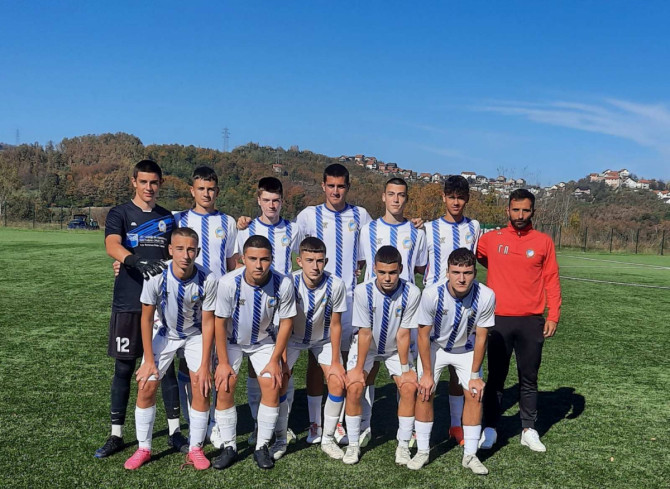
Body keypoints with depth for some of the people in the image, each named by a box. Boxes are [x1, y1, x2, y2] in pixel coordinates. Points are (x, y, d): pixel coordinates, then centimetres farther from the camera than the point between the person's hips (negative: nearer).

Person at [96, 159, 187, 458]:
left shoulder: (167, 218, 12)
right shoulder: (120, 214, 0)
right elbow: (112, 246, -20)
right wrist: (135, 261, -38)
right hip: (128, 303, -2)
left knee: (166, 364, 6)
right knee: (124, 367, 4)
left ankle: (174, 431, 15)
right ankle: (116, 434, 17)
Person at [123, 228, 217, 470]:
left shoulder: (208, 280, -28)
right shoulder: (156, 277, -28)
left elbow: (208, 323, -18)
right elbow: (146, 318, -14)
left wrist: (204, 365, -16)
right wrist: (149, 360, -12)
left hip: (196, 335, -1)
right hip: (164, 333, 1)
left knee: (202, 388, -11)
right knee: (146, 386, -5)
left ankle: (195, 449, 7)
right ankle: (143, 448, 13)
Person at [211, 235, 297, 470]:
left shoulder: (283, 284, -27)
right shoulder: (228, 283, -30)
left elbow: (286, 322, -13)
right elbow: (220, 323, -17)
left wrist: (274, 360, -11)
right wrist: (223, 362, -13)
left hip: (264, 341, 1)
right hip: (232, 341, 0)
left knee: (272, 387, -11)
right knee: (224, 389, -9)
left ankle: (262, 447, 6)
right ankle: (229, 447, 9)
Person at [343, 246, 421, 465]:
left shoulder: (412, 293, -28)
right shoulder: (363, 291, -29)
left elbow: (403, 334, -20)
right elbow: (365, 333, -21)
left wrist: (405, 368, -15)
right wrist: (358, 368, -16)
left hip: (396, 349, 1)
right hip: (366, 347, -1)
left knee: (409, 388, -13)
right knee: (354, 388, -15)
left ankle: (403, 445, 4)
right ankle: (353, 444, 4)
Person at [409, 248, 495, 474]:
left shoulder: (486, 296, -30)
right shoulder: (432, 294, -33)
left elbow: (480, 338, -17)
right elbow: (423, 335, -19)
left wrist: (475, 375, -11)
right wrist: (427, 373, -16)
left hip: (467, 349, 1)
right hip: (434, 347, -1)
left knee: (475, 394, -7)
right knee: (424, 393, -8)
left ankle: (470, 455, 8)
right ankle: (422, 451, 9)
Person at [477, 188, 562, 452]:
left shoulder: (543, 242, 3)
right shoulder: (491, 239, 2)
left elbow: (551, 280, 4)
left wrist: (553, 315, -2)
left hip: (531, 322, 0)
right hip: (499, 320, 0)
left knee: (529, 379, 9)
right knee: (496, 377, 7)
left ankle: (529, 430, 20)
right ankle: (490, 429, 16)